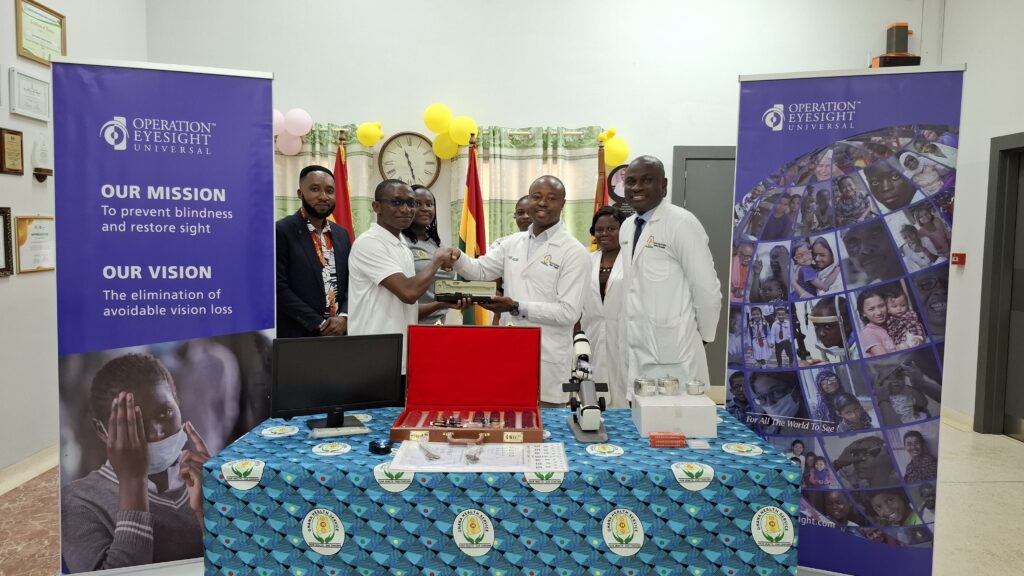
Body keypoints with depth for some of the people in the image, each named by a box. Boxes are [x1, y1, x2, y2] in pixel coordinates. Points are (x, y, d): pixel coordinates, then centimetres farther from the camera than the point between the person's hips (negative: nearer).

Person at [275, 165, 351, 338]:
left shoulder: (342, 234, 11)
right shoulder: (281, 231, -7)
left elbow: (351, 283, 11)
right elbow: (279, 288, -13)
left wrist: (344, 317, -7)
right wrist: (319, 324, -15)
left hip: (338, 335, 5)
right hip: (297, 338, -5)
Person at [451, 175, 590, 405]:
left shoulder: (575, 252, -9)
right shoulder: (513, 243, 10)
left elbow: (569, 312, -14)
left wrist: (517, 307, -20)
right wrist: (458, 258, -12)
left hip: (548, 360, -5)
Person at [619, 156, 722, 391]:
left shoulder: (682, 223, -12)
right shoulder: (626, 227, 11)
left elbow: (706, 288, -10)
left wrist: (703, 335, 0)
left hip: (673, 353, -7)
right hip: (636, 351, 7)